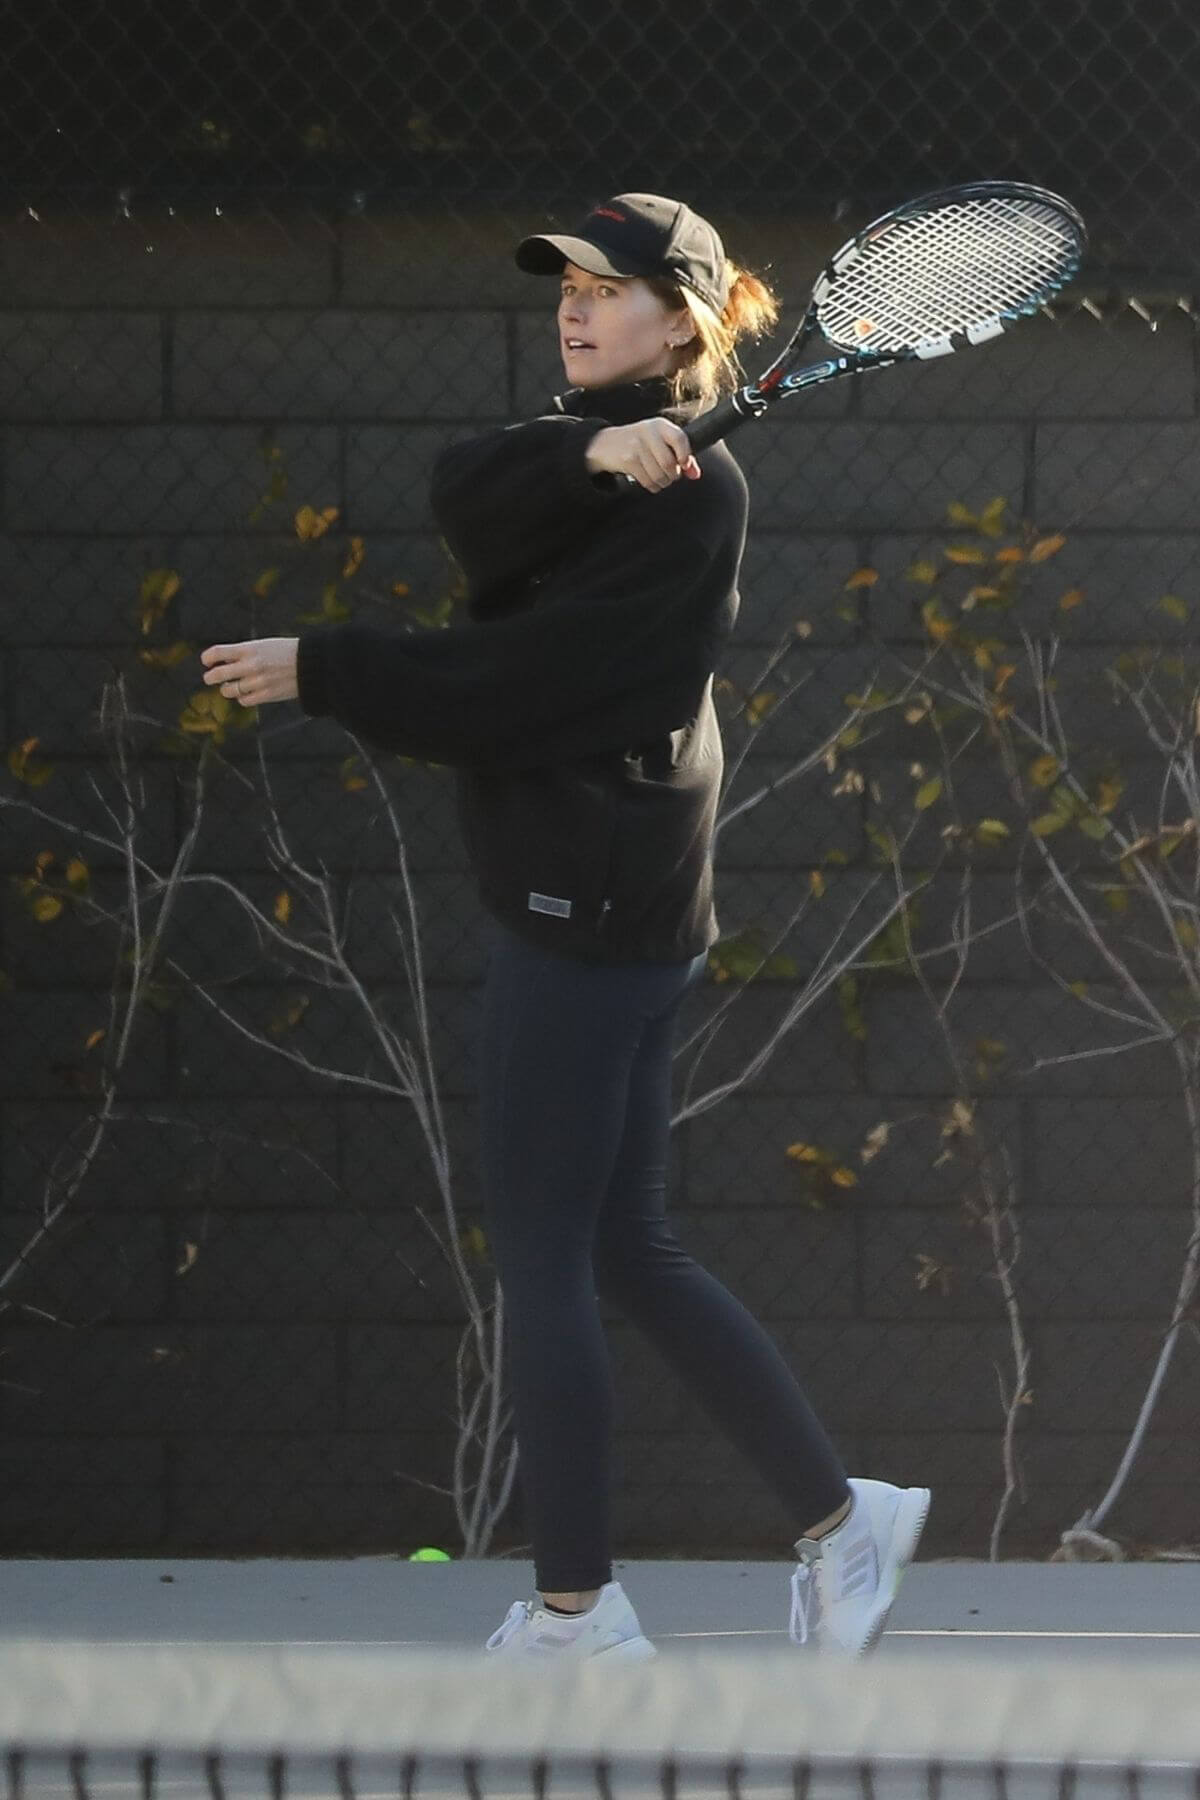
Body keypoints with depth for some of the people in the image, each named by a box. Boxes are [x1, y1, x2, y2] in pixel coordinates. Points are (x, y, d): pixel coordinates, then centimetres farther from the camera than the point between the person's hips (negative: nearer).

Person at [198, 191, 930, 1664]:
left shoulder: (690, 492, -11)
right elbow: (467, 502, -8)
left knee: (541, 1257, -3)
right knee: (626, 1253, 13)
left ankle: (575, 1610, 2)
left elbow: (518, 682, -17)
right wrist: (589, 457, -25)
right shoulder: (582, 442, 15)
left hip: (593, 910, -9)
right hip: (577, 896, 9)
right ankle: (837, 1514, 18)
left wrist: (322, 669, -12)